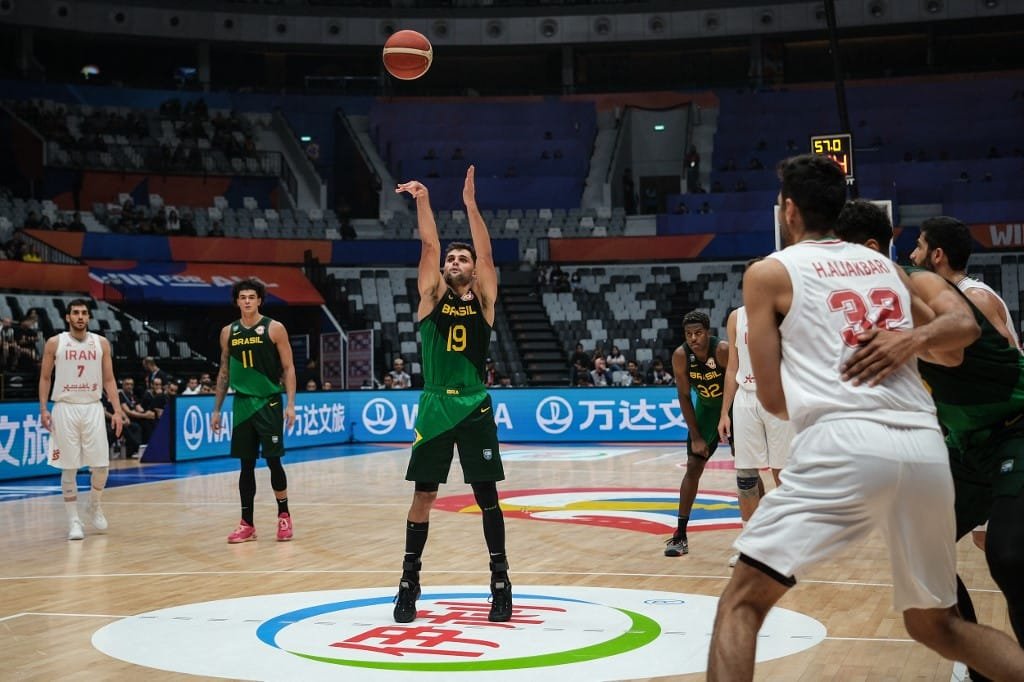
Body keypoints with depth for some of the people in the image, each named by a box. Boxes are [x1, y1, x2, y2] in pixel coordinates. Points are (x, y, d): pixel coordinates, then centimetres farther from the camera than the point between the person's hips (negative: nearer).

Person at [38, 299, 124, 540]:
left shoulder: (101, 343, 5)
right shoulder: (55, 343, 1)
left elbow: (109, 379, 7)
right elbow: (45, 378, 5)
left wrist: (117, 411, -1)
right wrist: (43, 409, -5)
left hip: (93, 408, 2)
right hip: (65, 409, -1)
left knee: (101, 466, -1)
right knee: (69, 468, 0)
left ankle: (94, 507, 24)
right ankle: (74, 520, 8)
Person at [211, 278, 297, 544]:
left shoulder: (274, 328, -4)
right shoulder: (228, 332, 8)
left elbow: (288, 368, -4)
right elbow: (224, 372, 15)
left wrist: (290, 404, -12)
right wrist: (216, 409, 12)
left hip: (269, 403, -3)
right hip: (242, 403, 3)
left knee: (273, 460, -3)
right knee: (246, 464, 5)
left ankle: (284, 515, 15)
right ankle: (247, 524, 11)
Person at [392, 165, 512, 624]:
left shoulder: (484, 300, 5)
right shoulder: (431, 297, 6)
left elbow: (487, 254, -8)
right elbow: (429, 246, -4)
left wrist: (470, 203, -16)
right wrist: (423, 201, -15)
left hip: (474, 408, -1)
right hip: (434, 407, 1)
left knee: (487, 496, 3)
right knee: (423, 496, 4)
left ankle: (500, 581, 12)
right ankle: (409, 581, 14)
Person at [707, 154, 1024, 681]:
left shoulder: (769, 272, 11)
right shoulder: (885, 265, 26)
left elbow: (773, 400, 11)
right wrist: (909, 339, 13)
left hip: (844, 445, -5)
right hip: (926, 450, 6)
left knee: (742, 601, 2)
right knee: (935, 625, 21)